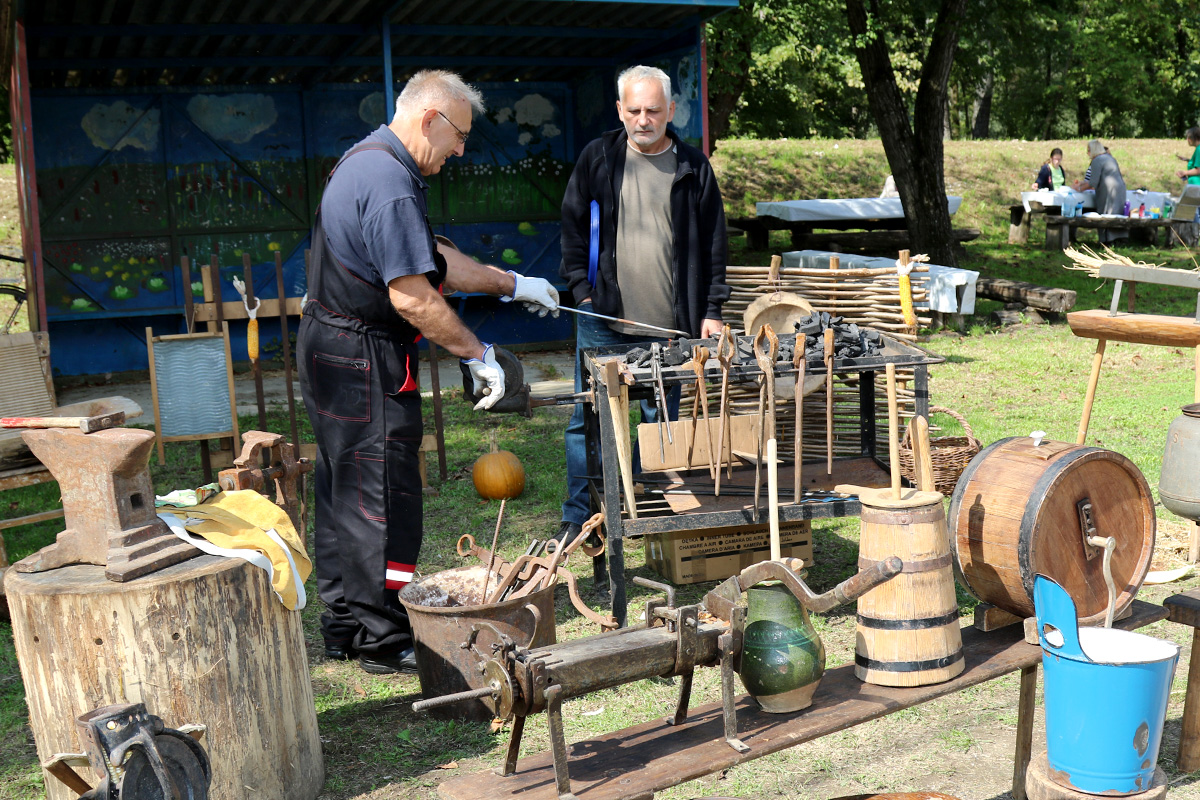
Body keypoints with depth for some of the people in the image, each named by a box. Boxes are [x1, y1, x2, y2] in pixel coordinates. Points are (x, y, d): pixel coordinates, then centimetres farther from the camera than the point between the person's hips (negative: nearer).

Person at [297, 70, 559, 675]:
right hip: (364, 363, -11)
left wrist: (511, 283, 23)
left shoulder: (368, 161, 15)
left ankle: (344, 626, 27)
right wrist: (478, 355, -16)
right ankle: (385, 642, 9)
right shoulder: (390, 183, -21)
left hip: (331, 350, 11)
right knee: (382, 501, -2)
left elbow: (431, 258, 21)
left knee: (344, 496, 16)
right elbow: (412, 296, -24)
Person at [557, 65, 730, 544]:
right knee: (589, 420, 4)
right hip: (604, 320, 0)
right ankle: (579, 517, 15)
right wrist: (583, 290, 0)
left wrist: (711, 311, 1)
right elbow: (573, 228, 9)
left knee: (663, 423, 8)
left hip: (670, 325, 0)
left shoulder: (693, 168, 4)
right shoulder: (597, 158, 4)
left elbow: (713, 244, 7)